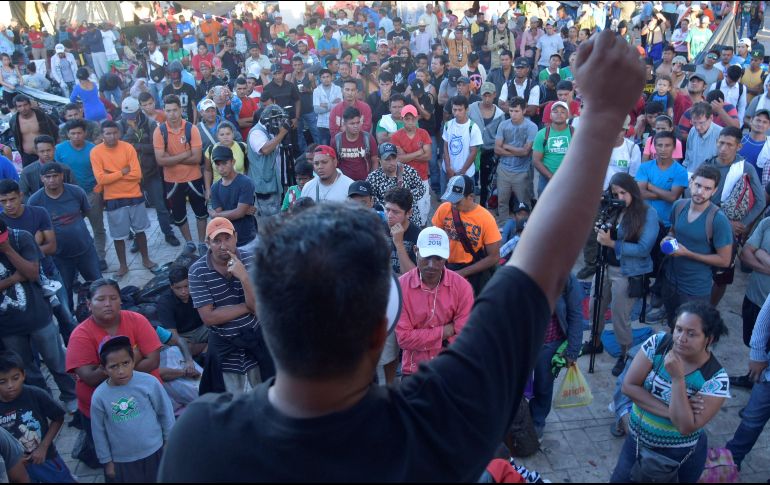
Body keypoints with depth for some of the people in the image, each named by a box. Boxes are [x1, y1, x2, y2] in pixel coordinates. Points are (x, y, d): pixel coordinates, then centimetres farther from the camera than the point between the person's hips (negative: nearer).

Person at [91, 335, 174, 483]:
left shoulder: (149, 382, -19)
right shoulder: (99, 396, -15)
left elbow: (165, 413, -6)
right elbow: (99, 432, -2)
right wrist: (107, 461, 4)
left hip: (153, 452, 0)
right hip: (121, 460, 1)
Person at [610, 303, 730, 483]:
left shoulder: (716, 378, -22)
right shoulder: (658, 343, -15)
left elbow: (685, 428, -27)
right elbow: (628, 386, -14)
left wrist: (677, 378, -33)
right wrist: (668, 411, -23)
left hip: (679, 456, -3)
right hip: (637, 441, 3)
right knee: (620, 479, 18)